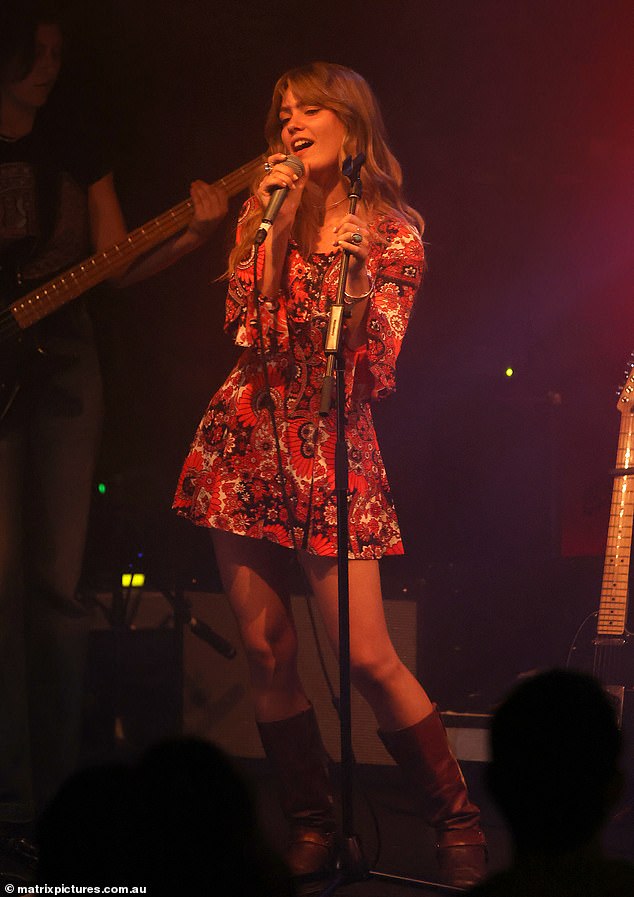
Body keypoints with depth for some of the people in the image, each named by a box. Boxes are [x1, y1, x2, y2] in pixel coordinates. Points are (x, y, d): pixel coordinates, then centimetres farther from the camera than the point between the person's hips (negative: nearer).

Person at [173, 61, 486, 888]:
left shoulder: (393, 234, 1)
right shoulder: (266, 211, 10)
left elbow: (375, 366, -7)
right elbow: (246, 325, -4)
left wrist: (350, 271, -20)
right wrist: (271, 223, -9)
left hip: (331, 445, -4)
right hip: (248, 438, 4)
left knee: (368, 658, -10)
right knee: (266, 650, 5)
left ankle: (459, 822, 6)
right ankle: (312, 829, 19)